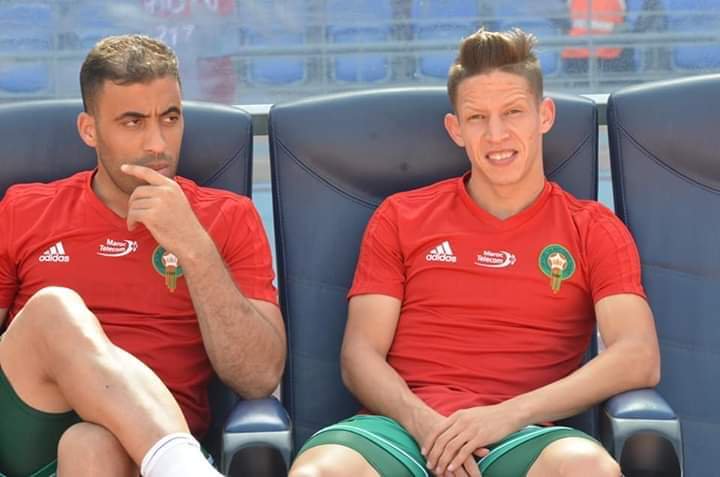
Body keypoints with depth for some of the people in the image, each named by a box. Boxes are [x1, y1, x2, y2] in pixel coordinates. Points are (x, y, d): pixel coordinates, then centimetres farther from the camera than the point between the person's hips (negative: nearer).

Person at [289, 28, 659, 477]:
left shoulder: (594, 230, 12)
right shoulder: (400, 218, 16)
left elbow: (640, 359, -2)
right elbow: (360, 355, 9)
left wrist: (510, 413, -15)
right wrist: (423, 422, -13)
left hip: (521, 437, 0)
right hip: (404, 426, 0)